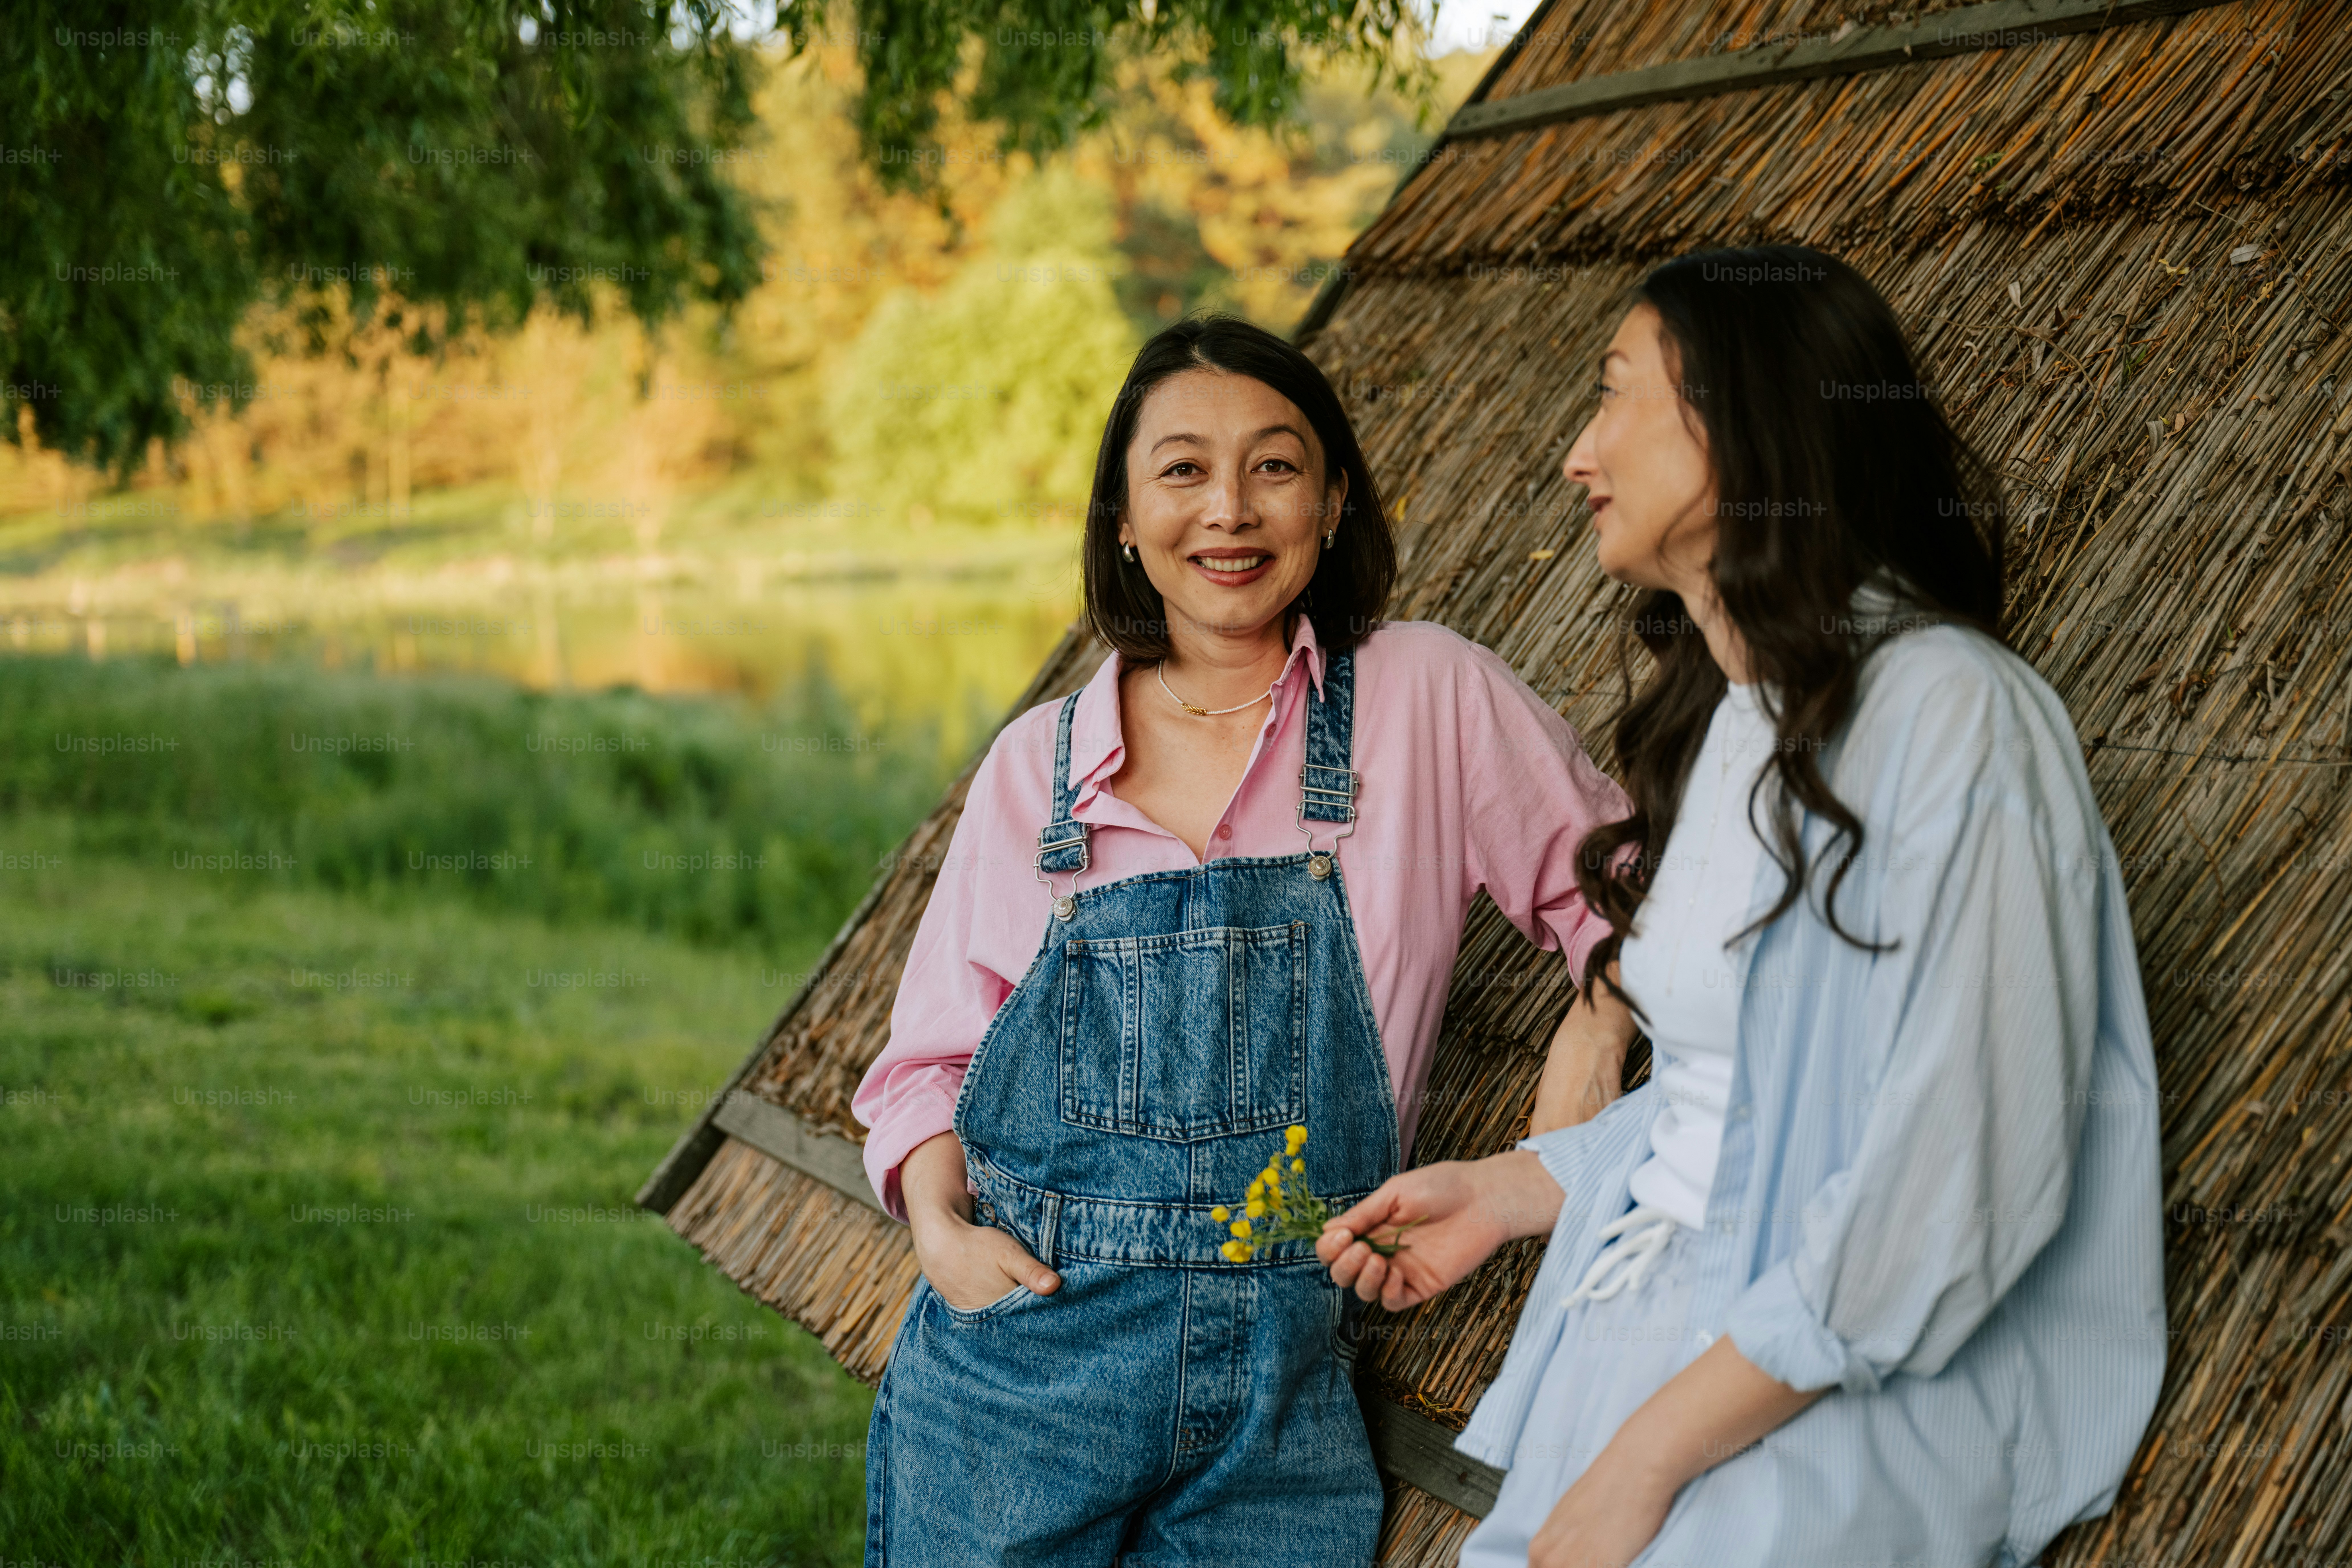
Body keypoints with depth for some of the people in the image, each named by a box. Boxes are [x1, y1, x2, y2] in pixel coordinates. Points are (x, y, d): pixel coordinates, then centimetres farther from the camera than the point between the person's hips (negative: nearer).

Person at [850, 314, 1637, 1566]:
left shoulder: (1432, 698, 0)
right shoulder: (1037, 762, 5)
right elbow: (930, 1052, 10)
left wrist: (1593, 1037, -9)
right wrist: (938, 1223, -7)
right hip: (1015, 1359, 1)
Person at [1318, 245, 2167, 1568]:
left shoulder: (1947, 714, -13)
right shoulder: (1720, 717, 16)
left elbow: (1957, 1184, -19)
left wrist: (1655, 1452, -18)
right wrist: (1511, 1190, 14)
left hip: (1880, 1390, -7)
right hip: (1654, 1318, 7)